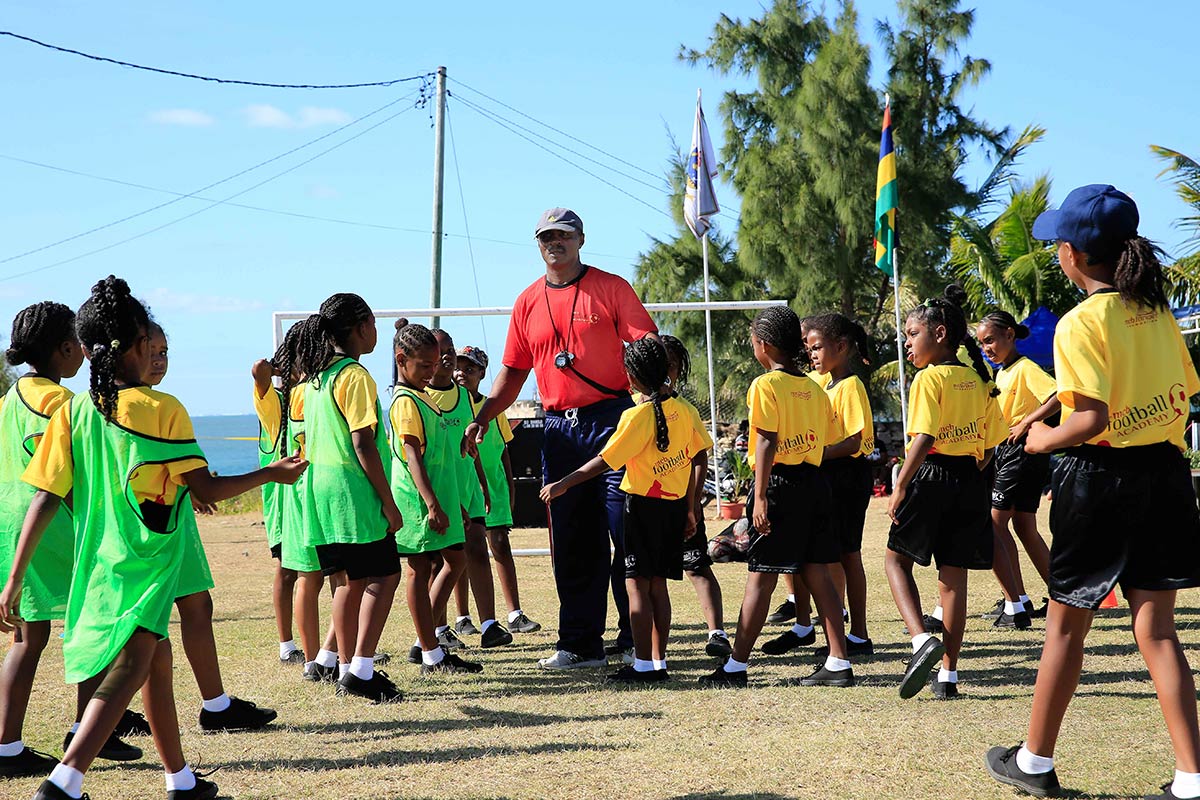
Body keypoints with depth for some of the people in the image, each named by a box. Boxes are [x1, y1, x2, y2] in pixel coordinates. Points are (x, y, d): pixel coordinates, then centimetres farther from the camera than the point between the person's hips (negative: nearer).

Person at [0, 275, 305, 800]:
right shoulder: (162, 409, -10)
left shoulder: (73, 413, 1)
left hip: (98, 561, 6)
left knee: (157, 660, 21)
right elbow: (208, 490, -7)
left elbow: (44, 501, -3)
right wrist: (271, 474, 7)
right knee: (129, 671, -12)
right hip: (148, 562, -6)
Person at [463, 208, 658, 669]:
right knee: (571, 544, 5)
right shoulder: (528, 302, 14)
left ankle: (636, 638, 2)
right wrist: (482, 418, 7)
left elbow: (648, 344, -5)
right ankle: (581, 644, 10)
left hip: (611, 419, -4)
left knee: (625, 532, -6)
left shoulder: (610, 288, 2)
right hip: (559, 430, 5)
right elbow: (513, 372, 18)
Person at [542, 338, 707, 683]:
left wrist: (563, 484, -12)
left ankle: (643, 664, -5)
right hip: (675, 505, 7)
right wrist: (689, 511, 18)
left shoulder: (638, 415, -14)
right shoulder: (682, 409, 5)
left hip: (644, 503, -7)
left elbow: (605, 460, -16)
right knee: (657, 583, 11)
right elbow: (692, 461, 11)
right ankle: (659, 661, 12)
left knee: (636, 583, -3)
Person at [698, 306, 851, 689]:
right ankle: (838, 663, 8)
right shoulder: (815, 388, 11)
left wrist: (760, 496, -16)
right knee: (818, 573, 9)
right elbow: (829, 440, 13)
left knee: (761, 577, -3)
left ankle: (736, 667, 3)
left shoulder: (765, 386, -9)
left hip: (779, 482, -7)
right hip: (815, 481, 7)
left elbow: (767, 443, -15)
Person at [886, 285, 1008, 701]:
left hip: (932, 476, -6)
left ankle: (922, 638, -11)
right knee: (954, 574, 8)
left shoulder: (929, 377, -11)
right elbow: (990, 443, 11)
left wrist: (900, 488, -16)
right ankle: (948, 675, 10)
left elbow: (924, 438, -19)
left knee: (897, 558, 11)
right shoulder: (980, 381, 10)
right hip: (970, 480, 6)